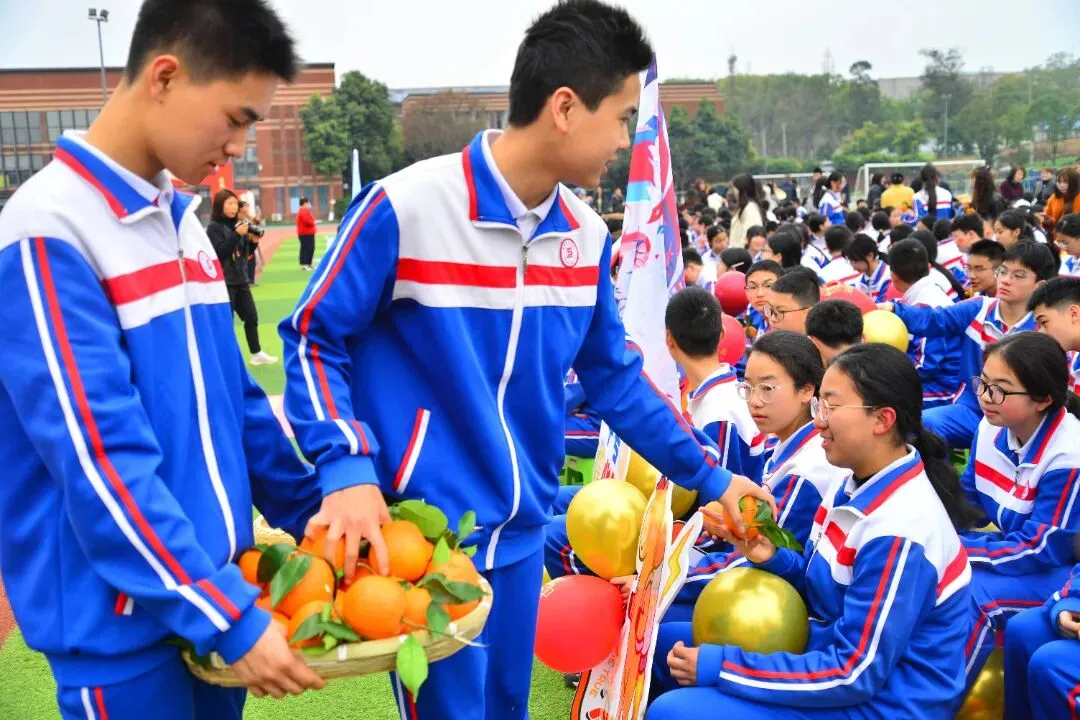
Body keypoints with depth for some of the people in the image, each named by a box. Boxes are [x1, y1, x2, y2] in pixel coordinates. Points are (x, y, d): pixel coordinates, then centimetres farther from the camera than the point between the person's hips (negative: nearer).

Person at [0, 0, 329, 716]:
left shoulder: (183, 220, 6)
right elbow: (102, 463, -23)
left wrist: (320, 516, 10)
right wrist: (230, 617, -22)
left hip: (214, 585, 7)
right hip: (122, 622, -7)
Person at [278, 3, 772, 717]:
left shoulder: (586, 235, 2)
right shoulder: (405, 206, -17)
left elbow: (615, 375, 12)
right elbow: (314, 339, -8)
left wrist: (708, 474, 14)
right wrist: (347, 470, -22)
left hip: (522, 532, 6)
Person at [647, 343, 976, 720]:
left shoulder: (897, 532, -27)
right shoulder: (856, 484, 1)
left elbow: (853, 676, -25)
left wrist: (718, 665, -21)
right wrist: (774, 559, -8)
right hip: (832, 652, 9)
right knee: (666, 642, 8)